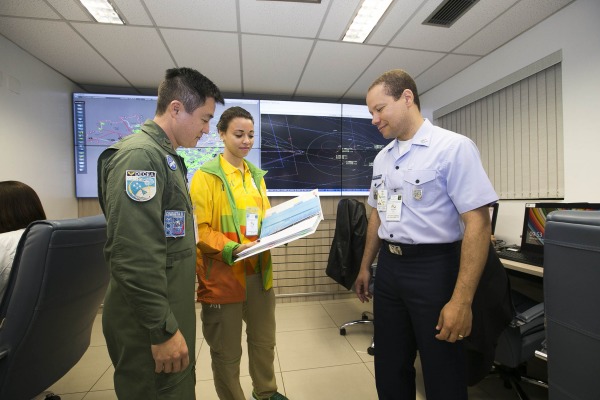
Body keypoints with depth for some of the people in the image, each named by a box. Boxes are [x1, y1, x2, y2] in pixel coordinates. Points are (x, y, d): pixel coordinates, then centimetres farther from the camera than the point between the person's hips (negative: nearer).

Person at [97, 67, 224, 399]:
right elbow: (133, 256, -26)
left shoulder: (166, 157, 12)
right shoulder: (139, 155, -19)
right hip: (152, 324, -9)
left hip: (171, 312, 9)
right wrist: (163, 329, -21)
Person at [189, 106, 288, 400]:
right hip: (223, 275, -6)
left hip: (259, 271, 6)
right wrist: (232, 249, -25)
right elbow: (200, 229, -12)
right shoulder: (206, 175, -8)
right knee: (227, 352, 11)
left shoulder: (256, 175, 12)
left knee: (264, 341, 22)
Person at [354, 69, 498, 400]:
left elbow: (477, 223, -17)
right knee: (389, 368, 20)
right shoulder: (382, 158, 8)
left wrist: (462, 299, -21)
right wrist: (365, 268, 17)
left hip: (433, 267, -6)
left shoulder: (454, 147, -12)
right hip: (388, 267, 6)